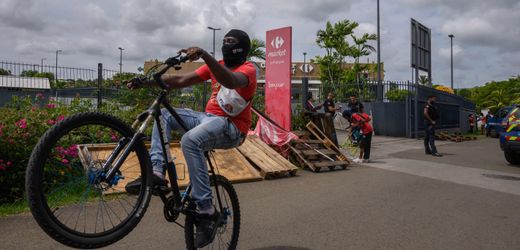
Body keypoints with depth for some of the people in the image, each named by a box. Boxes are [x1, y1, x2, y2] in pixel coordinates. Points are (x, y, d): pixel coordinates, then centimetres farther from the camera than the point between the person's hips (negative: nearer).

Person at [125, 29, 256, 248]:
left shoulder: (248, 69, -6)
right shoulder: (215, 66, 15)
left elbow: (231, 81, -33)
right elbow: (180, 81, 6)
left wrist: (204, 54, -43)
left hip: (231, 127, -8)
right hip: (208, 117, 8)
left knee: (190, 140, -34)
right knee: (163, 114, -1)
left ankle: (206, 210, -26)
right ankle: (157, 171, -12)